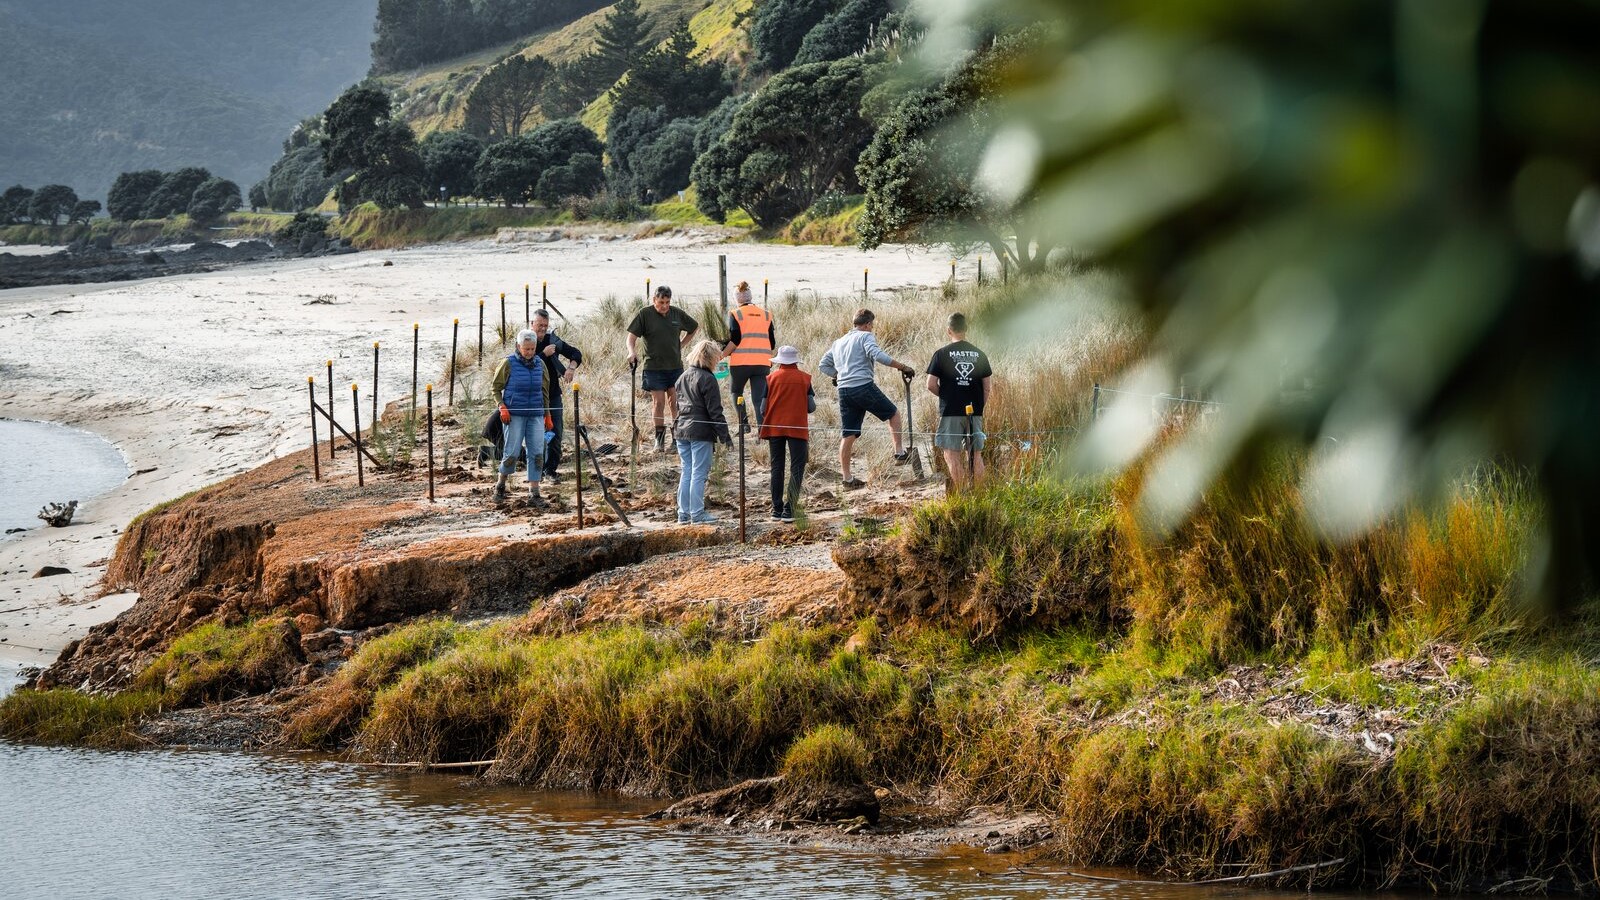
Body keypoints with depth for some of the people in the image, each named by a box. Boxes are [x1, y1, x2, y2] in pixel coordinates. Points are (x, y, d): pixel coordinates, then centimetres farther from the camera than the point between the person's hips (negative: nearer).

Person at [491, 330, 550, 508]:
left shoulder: (539, 365, 8)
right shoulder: (508, 363, -4)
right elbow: (496, 388, 2)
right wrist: (502, 407, -11)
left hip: (536, 415, 4)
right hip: (515, 415, -4)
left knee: (537, 453, -2)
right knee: (512, 452, -3)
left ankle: (534, 495, 2)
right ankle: (500, 486, 21)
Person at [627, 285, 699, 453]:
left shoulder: (677, 314, 4)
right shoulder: (645, 314, -4)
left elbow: (695, 327, 21)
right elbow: (632, 336, -6)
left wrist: (681, 345, 11)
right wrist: (632, 351, -26)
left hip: (675, 365, 2)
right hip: (654, 366, -2)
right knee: (659, 402, -2)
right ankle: (659, 439, 9)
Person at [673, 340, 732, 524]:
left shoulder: (682, 377, 14)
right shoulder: (707, 379, -10)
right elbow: (715, 411, -12)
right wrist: (724, 434, -8)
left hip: (681, 431, 7)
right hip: (700, 432, -7)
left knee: (686, 472, 11)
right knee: (699, 473, -3)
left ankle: (683, 513, 13)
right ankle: (697, 514, -2)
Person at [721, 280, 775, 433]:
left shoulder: (735, 314, -2)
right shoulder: (765, 315, 10)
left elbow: (734, 340, -11)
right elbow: (772, 343, 11)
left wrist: (722, 355, -1)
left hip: (740, 363, -3)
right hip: (762, 363, 3)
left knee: (736, 392, 19)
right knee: (759, 398, 3)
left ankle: (744, 423, 4)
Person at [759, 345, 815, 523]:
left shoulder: (772, 378, 0)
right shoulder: (804, 379, -2)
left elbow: (763, 407, -1)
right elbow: (811, 407, -3)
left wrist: (762, 429, 14)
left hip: (775, 428, 2)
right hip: (797, 428, -2)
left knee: (777, 468, 11)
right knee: (797, 468, 1)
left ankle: (777, 509, 11)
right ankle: (788, 510, -10)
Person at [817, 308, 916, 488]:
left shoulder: (838, 343, 22)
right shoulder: (865, 336, 0)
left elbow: (823, 366, 25)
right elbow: (877, 355, -18)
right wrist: (902, 367, -15)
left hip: (844, 391, 6)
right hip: (864, 387, -6)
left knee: (849, 435, 7)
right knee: (893, 413, 14)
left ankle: (846, 477, 6)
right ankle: (899, 453, 10)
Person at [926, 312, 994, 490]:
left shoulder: (942, 354, -5)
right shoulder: (979, 354, 5)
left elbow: (931, 385, -7)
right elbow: (987, 386, 6)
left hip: (951, 411, -4)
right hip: (975, 412, 4)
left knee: (952, 455, 0)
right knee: (976, 455, 11)